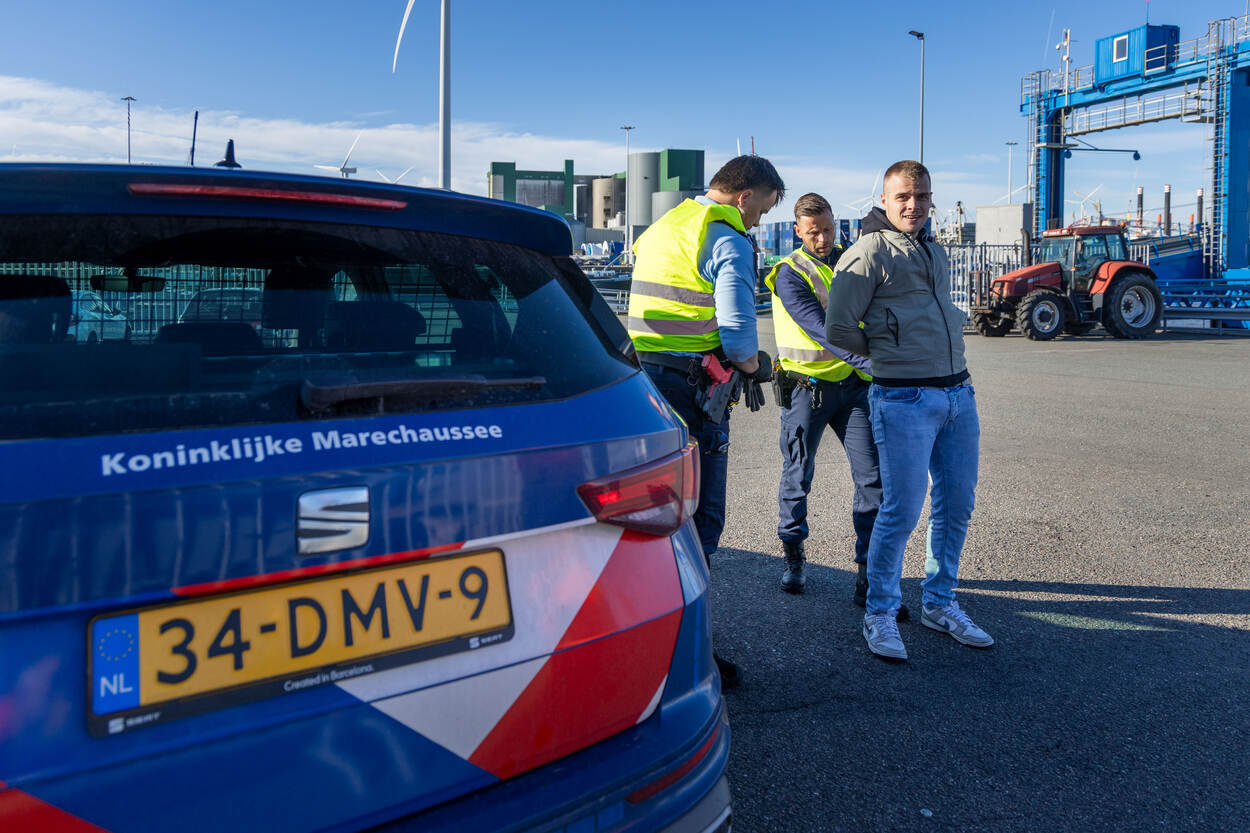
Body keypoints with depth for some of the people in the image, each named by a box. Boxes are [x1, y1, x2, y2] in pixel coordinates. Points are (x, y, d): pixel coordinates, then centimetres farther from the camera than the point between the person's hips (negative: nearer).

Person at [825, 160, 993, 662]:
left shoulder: (934, 251, 19)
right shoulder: (869, 253, -5)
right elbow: (838, 329, -8)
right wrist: (888, 351, 7)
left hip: (958, 392, 8)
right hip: (904, 398, -8)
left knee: (956, 504, 11)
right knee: (902, 510, -7)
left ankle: (939, 603, 27)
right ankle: (880, 613, 10)